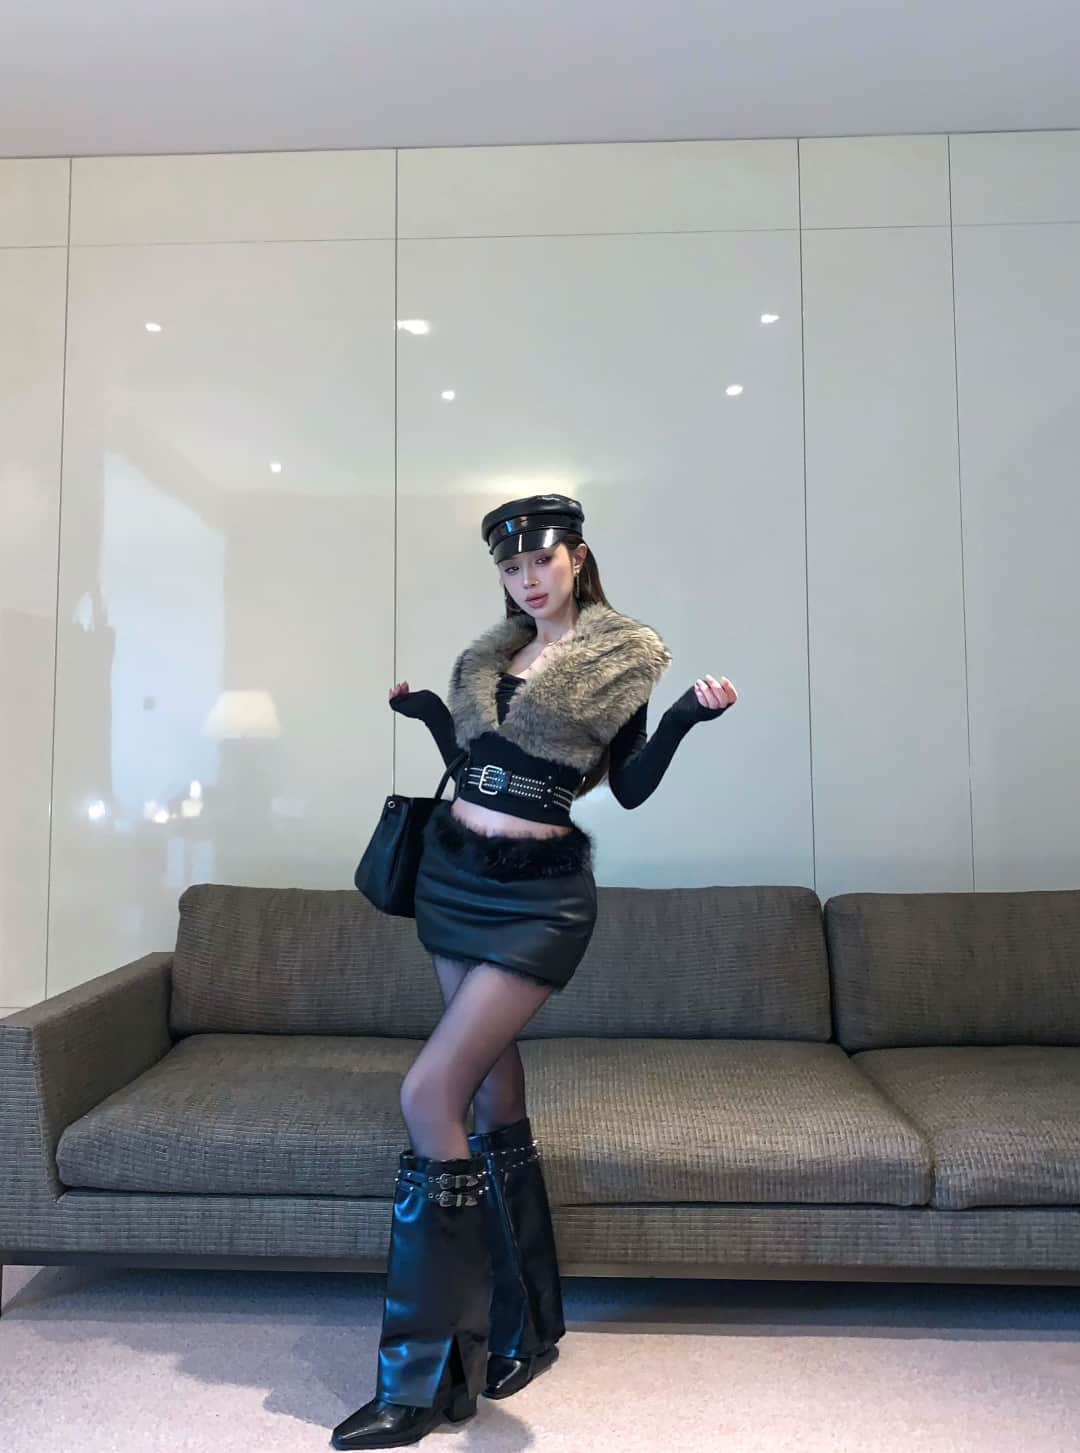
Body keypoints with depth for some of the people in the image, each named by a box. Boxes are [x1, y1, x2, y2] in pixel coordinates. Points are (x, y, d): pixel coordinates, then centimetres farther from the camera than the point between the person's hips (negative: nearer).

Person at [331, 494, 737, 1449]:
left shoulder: (622, 657, -2)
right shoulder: (490, 657, 13)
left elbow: (630, 787, -3)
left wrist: (687, 717, -17)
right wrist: (429, 715, 14)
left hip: (539, 895, -6)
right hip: (455, 876, 6)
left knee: (430, 1093, -14)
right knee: (493, 1094, 10)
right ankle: (527, 1326, 28)